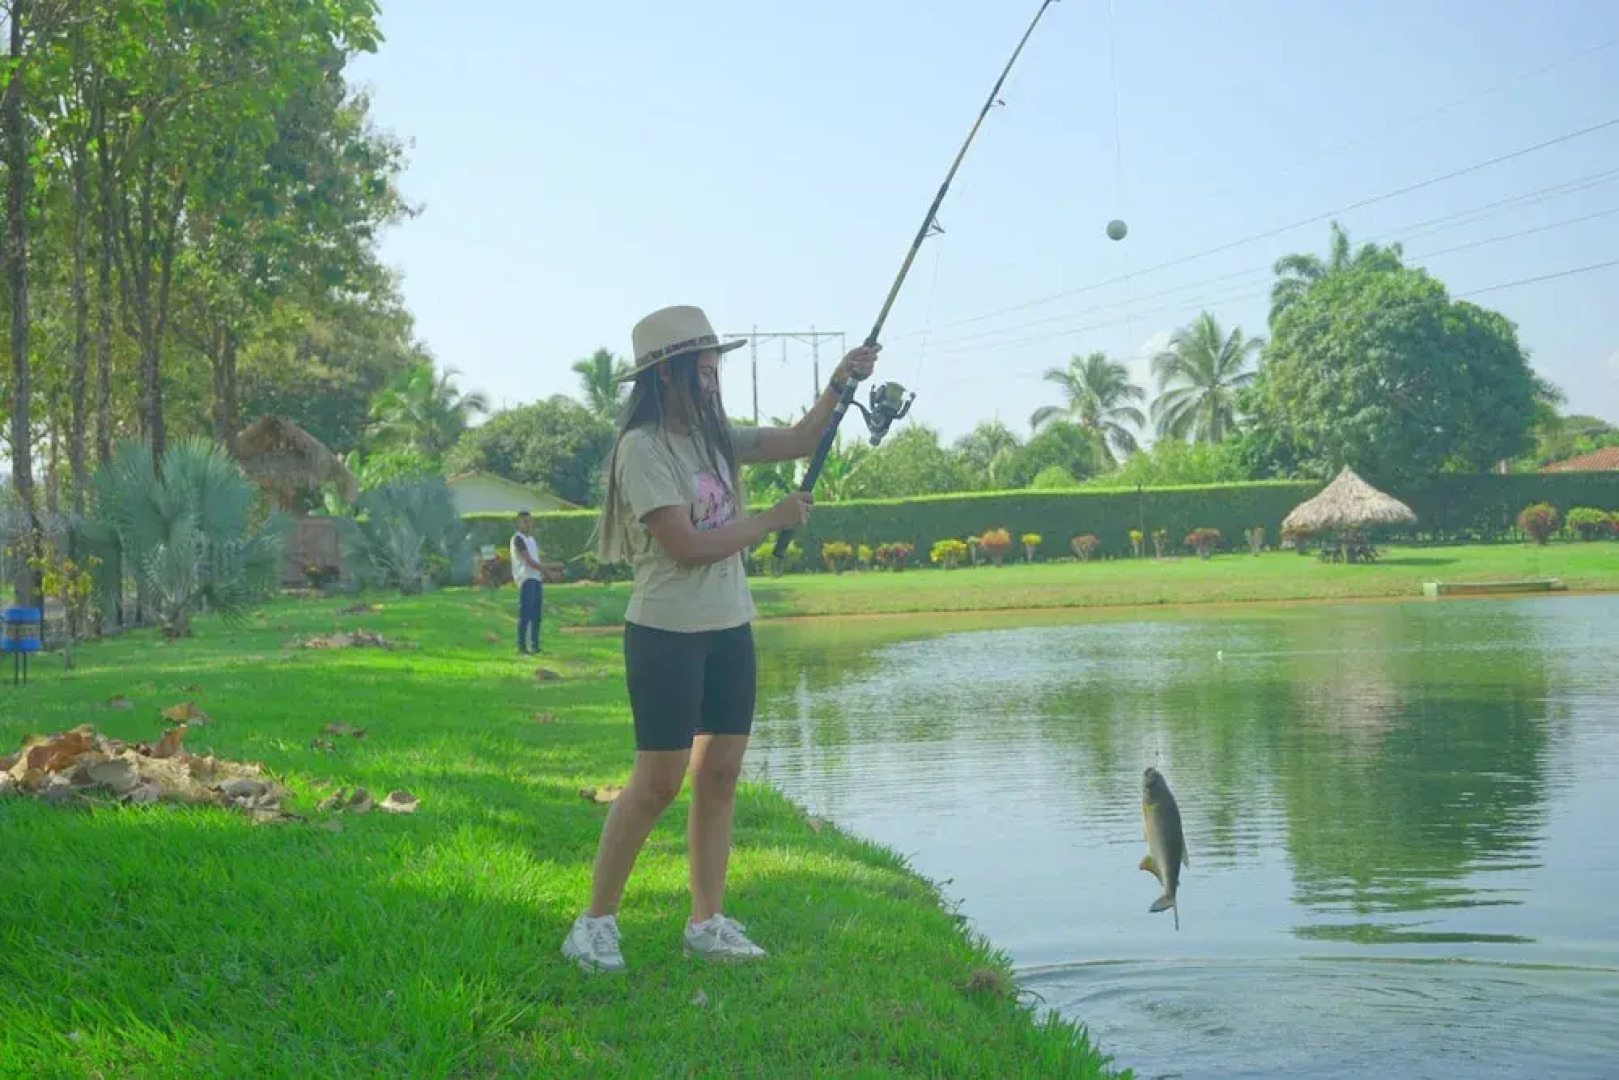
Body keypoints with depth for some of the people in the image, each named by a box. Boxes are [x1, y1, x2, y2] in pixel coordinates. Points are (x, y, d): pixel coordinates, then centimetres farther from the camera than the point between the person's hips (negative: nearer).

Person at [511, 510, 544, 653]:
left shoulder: (532, 539, 22)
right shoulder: (518, 539, -7)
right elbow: (529, 561, -14)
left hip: (536, 579, 9)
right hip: (525, 579, -9)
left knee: (536, 614, 7)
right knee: (525, 613, -11)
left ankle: (535, 645, 11)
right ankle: (521, 646, -11)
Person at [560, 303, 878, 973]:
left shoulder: (715, 438, 11)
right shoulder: (642, 448, -14)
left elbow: (799, 441, 14)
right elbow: (687, 546, -19)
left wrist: (837, 387, -2)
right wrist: (772, 521, -9)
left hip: (730, 629, 8)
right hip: (666, 634, -8)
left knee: (720, 774, 8)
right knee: (658, 783, -5)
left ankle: (707, 923, 17)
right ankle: (595, 923, 7)